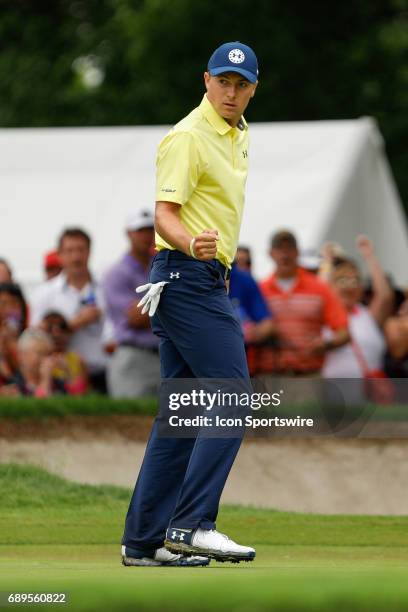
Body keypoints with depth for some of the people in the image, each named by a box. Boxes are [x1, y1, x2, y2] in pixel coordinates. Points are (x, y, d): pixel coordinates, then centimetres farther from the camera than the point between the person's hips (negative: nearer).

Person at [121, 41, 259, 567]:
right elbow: (165, 213, -23)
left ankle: (145, 540, 8)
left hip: (206, 279, 10)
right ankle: (191, 524, -16)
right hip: (189, 277, -10)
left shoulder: (238, 136, 16)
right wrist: (192, 246, -42)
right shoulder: (188, 138, -14)